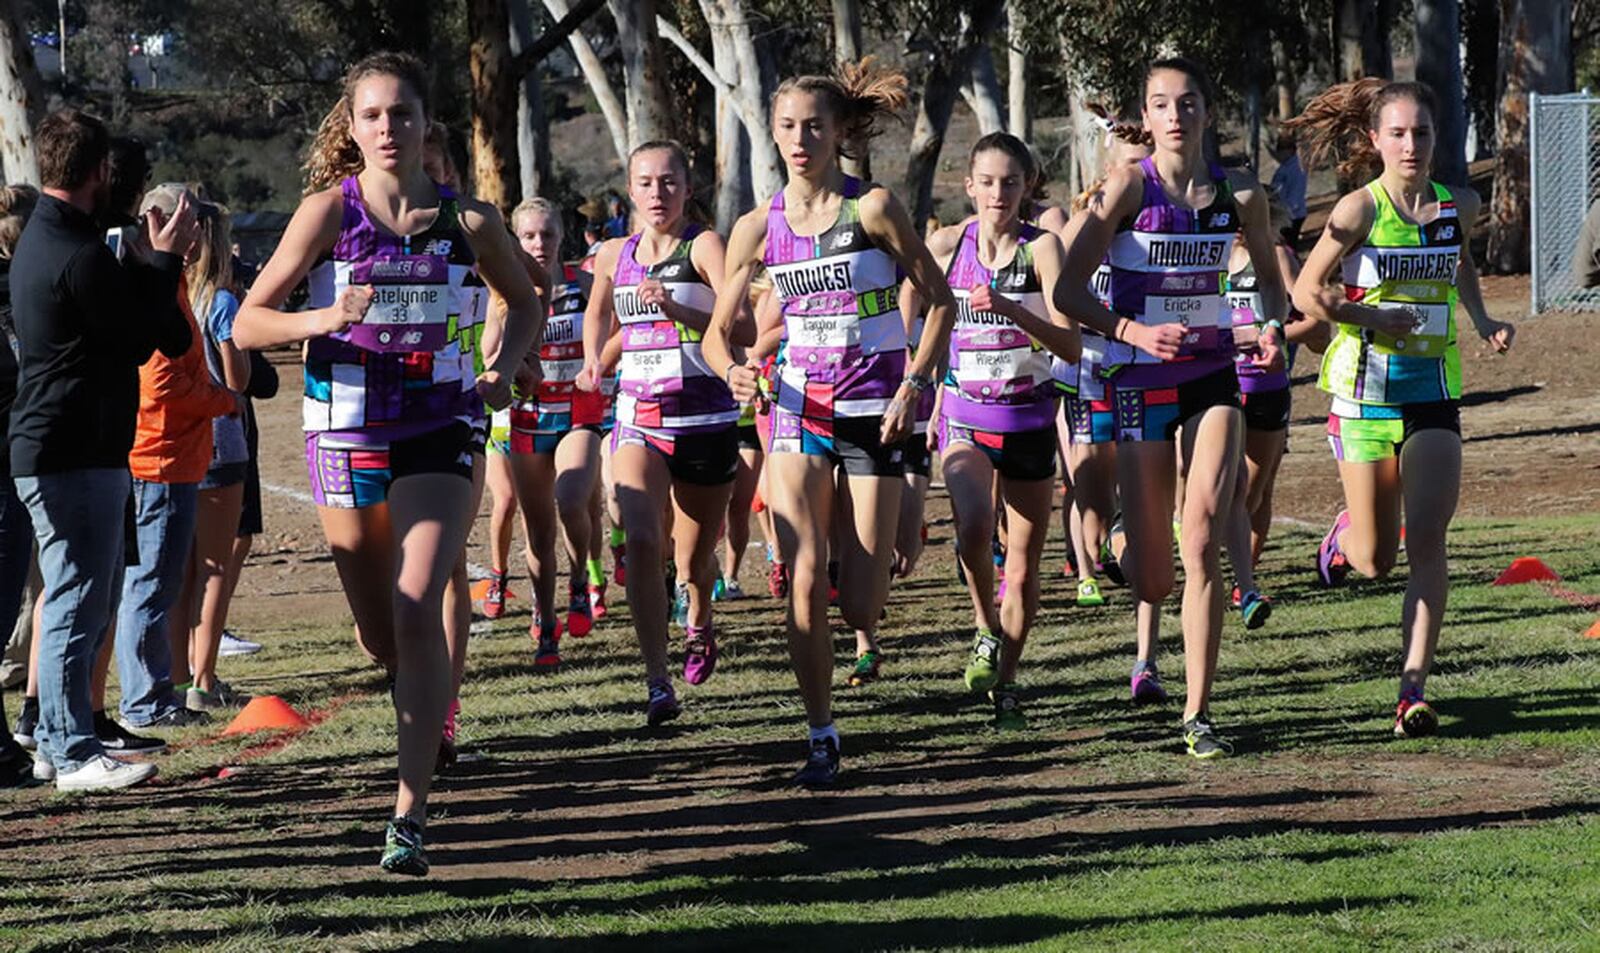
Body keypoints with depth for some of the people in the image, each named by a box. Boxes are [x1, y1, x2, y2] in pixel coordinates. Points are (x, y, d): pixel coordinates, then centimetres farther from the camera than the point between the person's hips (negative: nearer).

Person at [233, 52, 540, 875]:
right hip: (344, 433, 1)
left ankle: (410, 815, -19)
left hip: (439, 435, -1)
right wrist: (323, 319, -23)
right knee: (379, 634, 11)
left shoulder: (466, 218, -1)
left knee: (418, 608, -19)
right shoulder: (328, 210, -5)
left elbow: (524, 301, 17)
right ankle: (420, 704, 49)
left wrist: (503, 367, -1)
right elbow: (247, 323, -5)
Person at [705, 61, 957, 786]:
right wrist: (732, 369, -15)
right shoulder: (759, 228, 3)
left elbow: (940, 300, -1)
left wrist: (914, 386, -10)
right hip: (799, 412, 2)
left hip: (874, 414, -2)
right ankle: (821, 737, -1)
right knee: (805, 582, -13)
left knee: (861, 610, -4)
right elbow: (718, 330, 7)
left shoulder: (871, 209, -6)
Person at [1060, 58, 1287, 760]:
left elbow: (1269, 274, 20)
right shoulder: (1129, 187, -8)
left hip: (1212, 381, 2)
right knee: (1154, 578, 1)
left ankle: (1198, 714, -10)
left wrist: (1273, 329, 1)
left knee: (1204, 543, -16)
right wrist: (1133, 332, -23)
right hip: (1141, 384, -2)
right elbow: (1071, 288, -9)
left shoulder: (1238, 196, 2)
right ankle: (1129, 552, 43)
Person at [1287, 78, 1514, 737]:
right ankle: (1346, 533, 43)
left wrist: (1482, 322, 11)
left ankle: (1414, 690, -12)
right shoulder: (1359, 210, -9)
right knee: (1375, 561, 5)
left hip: (1433, 391, 2)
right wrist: (1374, 318, -20)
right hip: (1365, 389, -2)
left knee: (1427, 542, -11)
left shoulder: (1458, 207, 3)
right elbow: (1306, 293, -6)